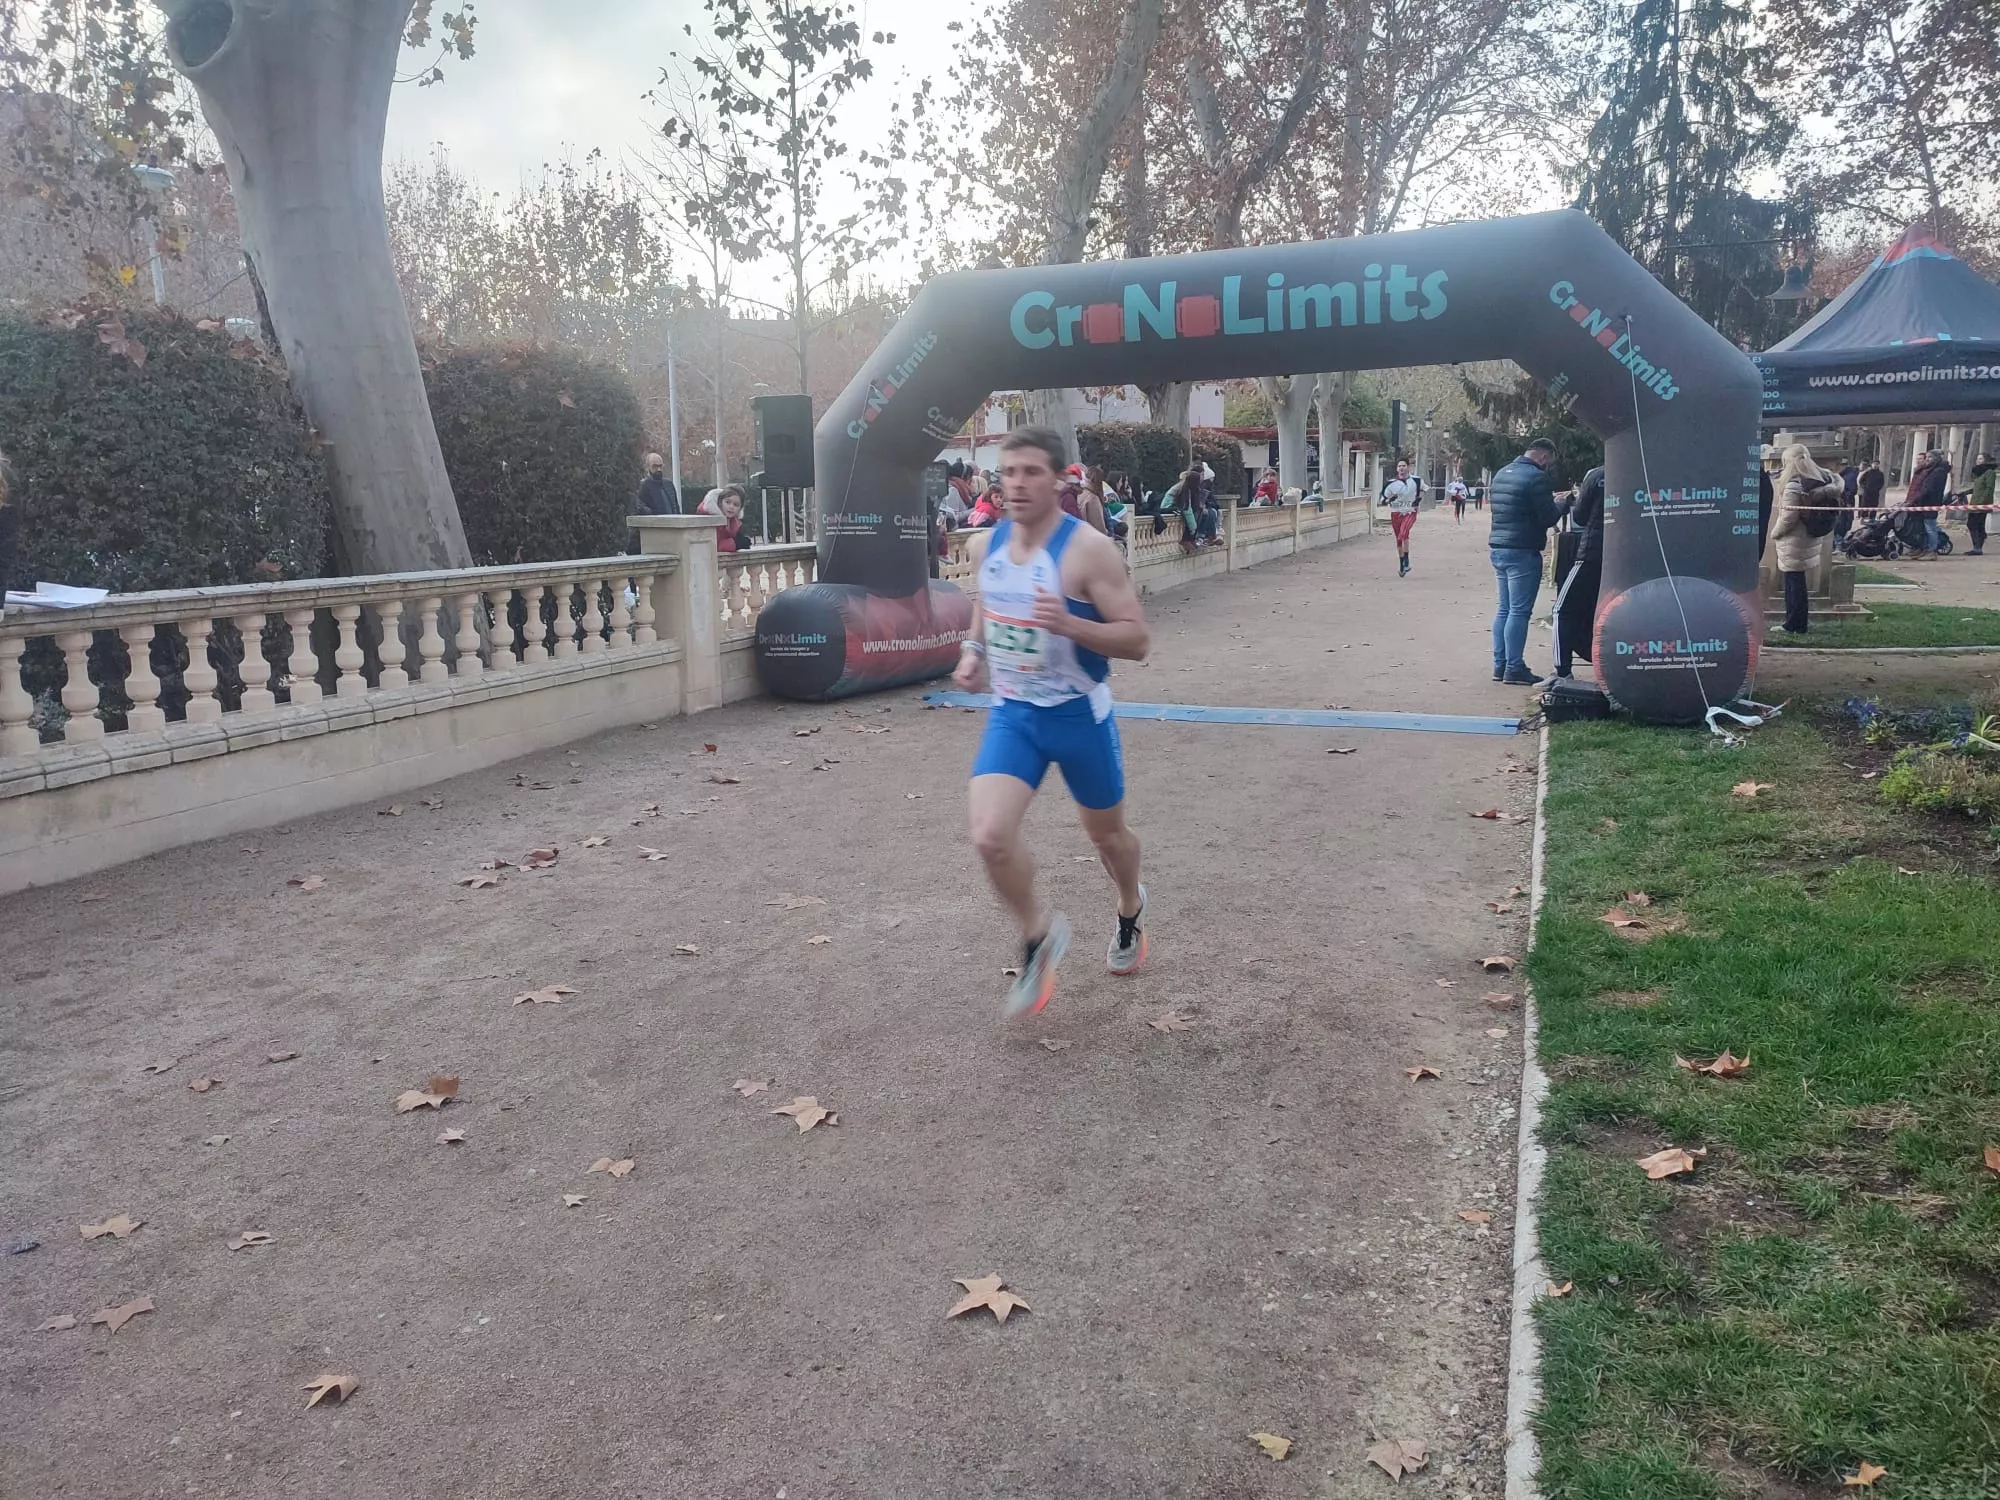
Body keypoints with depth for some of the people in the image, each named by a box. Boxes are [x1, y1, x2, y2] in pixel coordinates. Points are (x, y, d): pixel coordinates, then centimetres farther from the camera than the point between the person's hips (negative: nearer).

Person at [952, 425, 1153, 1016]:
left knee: (1106, 833, 18)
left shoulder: (1088, 550, -19)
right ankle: (1038, 934, 12)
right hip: (1011, 714, 3)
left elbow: (1138, 640, -19)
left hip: (1080, 716, -3)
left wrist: (1069, 624, -34)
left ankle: (1131, 909, 53)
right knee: (990, 837, -16)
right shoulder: (986, 546, -1)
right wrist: (973, 651, 1)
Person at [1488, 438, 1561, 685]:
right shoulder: (1536, 477, -13)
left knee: (1504, 609, 13)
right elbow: (1548, 518, -12)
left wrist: (1550, 499, 19)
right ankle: (1514, 669, -4)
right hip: (1523, 552, -9)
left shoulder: (1502, 474, 15)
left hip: (1498, 549, 9)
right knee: (1519, 611, -5)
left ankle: (1499, 665, 15)